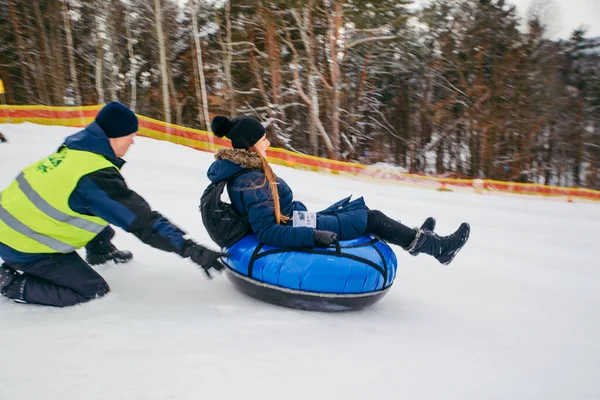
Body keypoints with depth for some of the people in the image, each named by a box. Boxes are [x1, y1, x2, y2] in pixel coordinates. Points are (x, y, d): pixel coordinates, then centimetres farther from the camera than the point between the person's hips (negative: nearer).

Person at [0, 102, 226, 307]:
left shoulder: (78, 148, -2)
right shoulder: (96, 177, -28)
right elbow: (142, 222, -28)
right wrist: (191, 250, -25)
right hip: (24, 246, -9)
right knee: (93, 290, -2)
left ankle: (99, 252, 36)